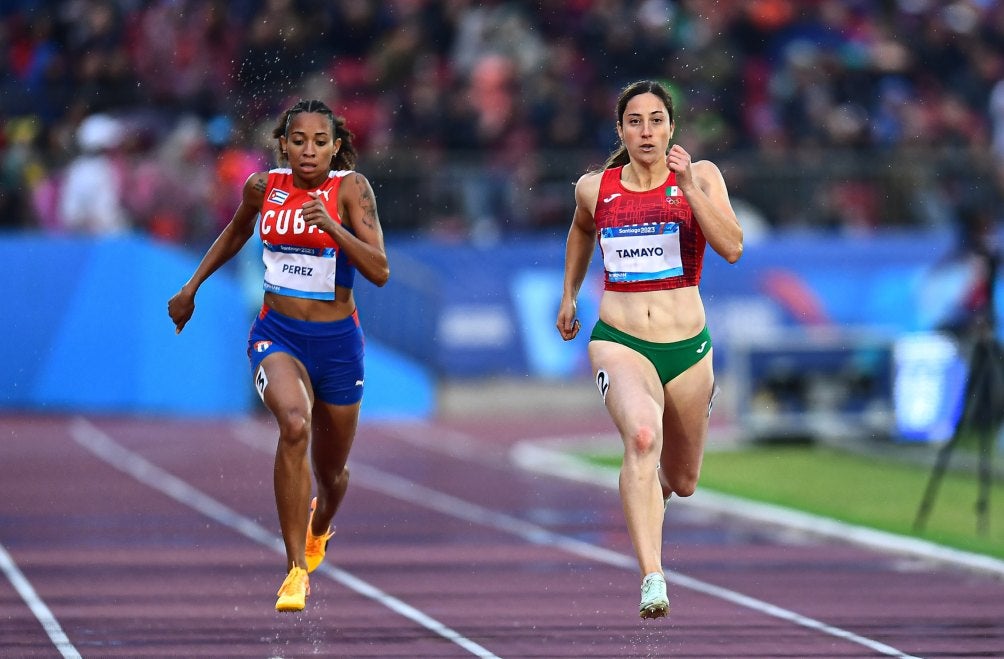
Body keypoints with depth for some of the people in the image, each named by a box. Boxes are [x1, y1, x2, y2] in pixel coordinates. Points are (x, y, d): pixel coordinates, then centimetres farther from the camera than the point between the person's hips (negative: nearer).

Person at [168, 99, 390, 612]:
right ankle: (296, 570, -29)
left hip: (337, 340, 0)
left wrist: (333, 227, -31)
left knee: (331, 470, 16)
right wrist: (191, 289, 24)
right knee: (294, 424, -32)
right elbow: (236, 233, 21)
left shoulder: (350, 189, -11)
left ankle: (319, 528, 56)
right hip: (276, 334, 0)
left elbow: (380, 272, -19)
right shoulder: (263, 187, -2)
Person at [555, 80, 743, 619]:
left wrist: (689, 187, -21)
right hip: (619, 342, -1)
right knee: (642, 436, -32)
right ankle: (652, 578, -42)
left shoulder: (700, 177, -1)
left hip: (687, 347, 1)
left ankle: (651, 491, 56)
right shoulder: (594, 188, 5)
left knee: (681, 482, 16)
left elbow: (733, 247, -15)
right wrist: (568, 295, 32)